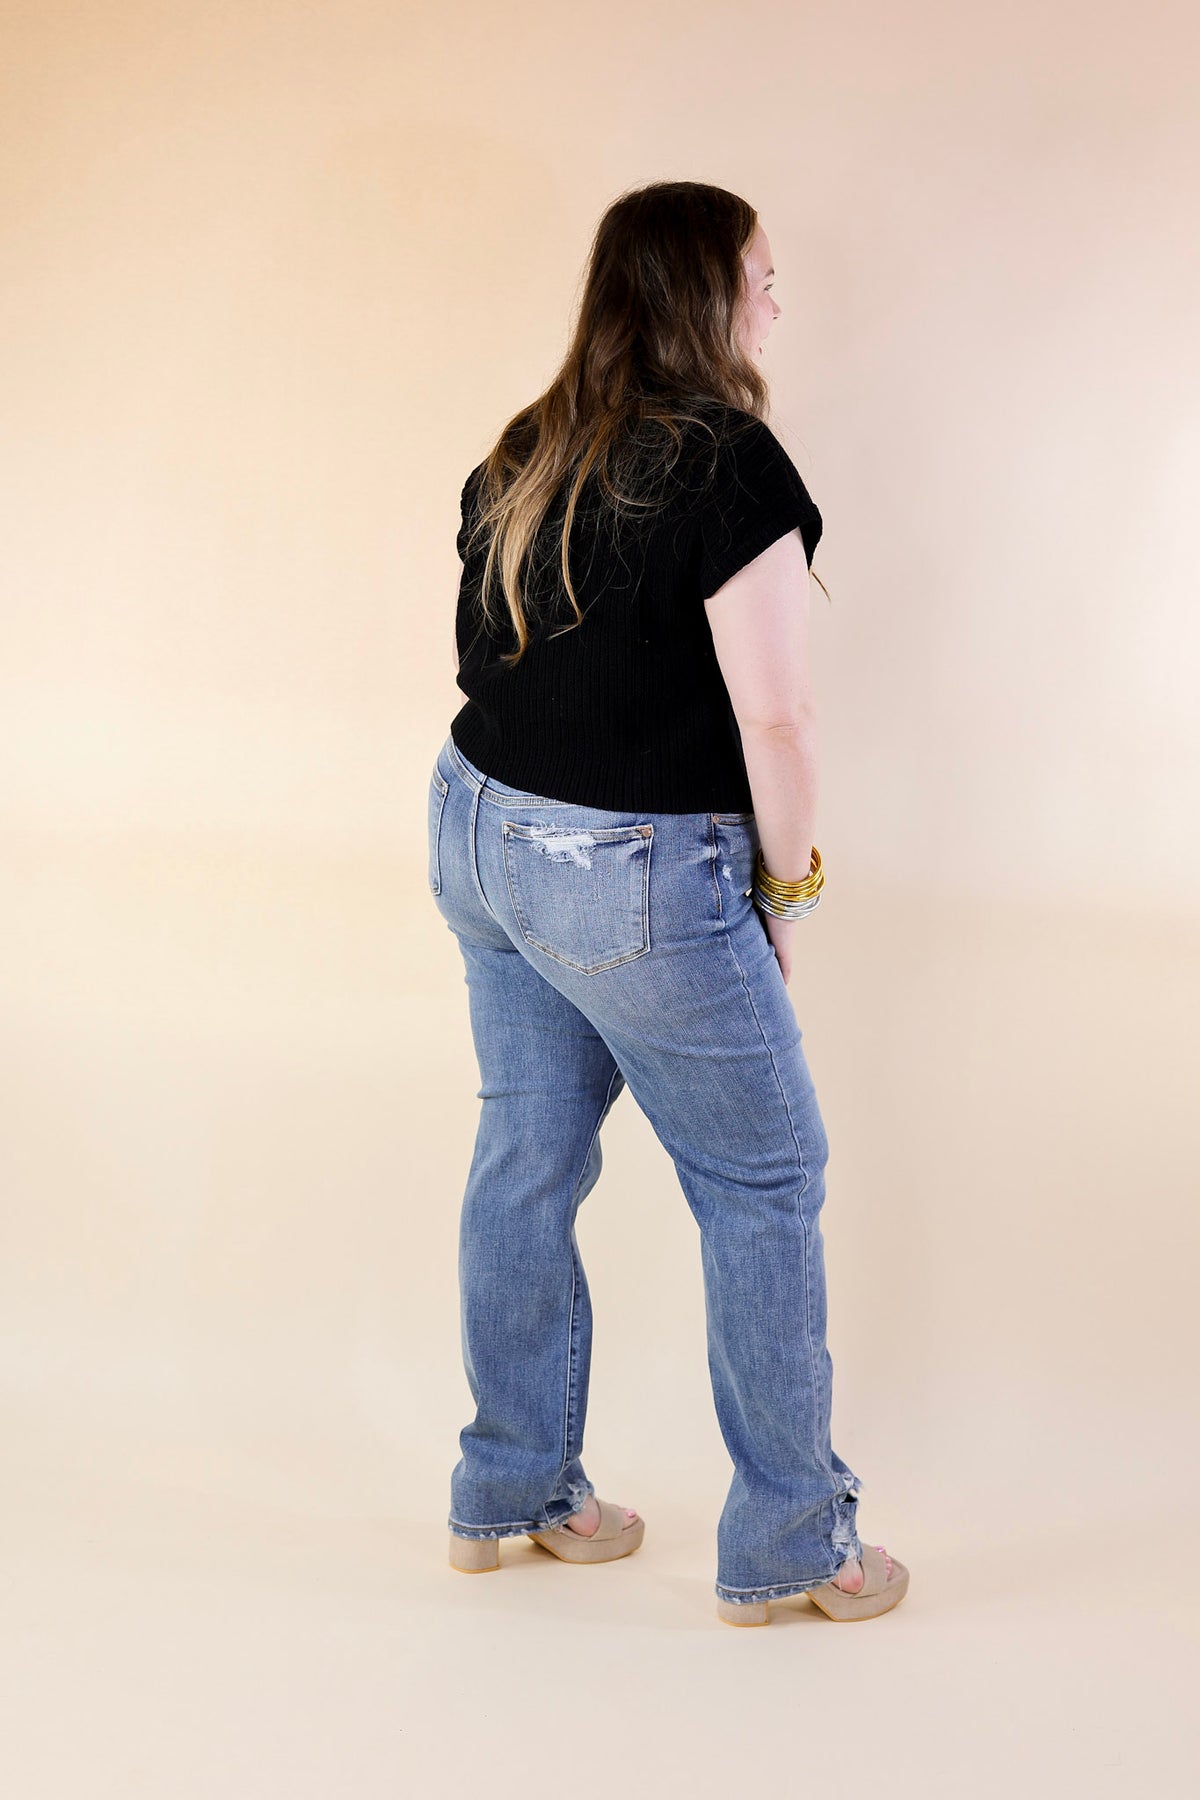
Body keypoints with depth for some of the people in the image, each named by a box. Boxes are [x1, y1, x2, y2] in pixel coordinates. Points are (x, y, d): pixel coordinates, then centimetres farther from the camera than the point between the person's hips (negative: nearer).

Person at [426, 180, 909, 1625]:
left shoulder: (518, 458, 7)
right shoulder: (728, 460, -17)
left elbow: (486, 659, 12)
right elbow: (774, 717, -19)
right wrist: (785, 893, -6)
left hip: (478, 832, 8)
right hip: (634, 879, -8)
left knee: (525, 1156, 17)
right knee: (764, 1181, 7)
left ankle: (507, 1493, 31)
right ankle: (785, 1543, 18)